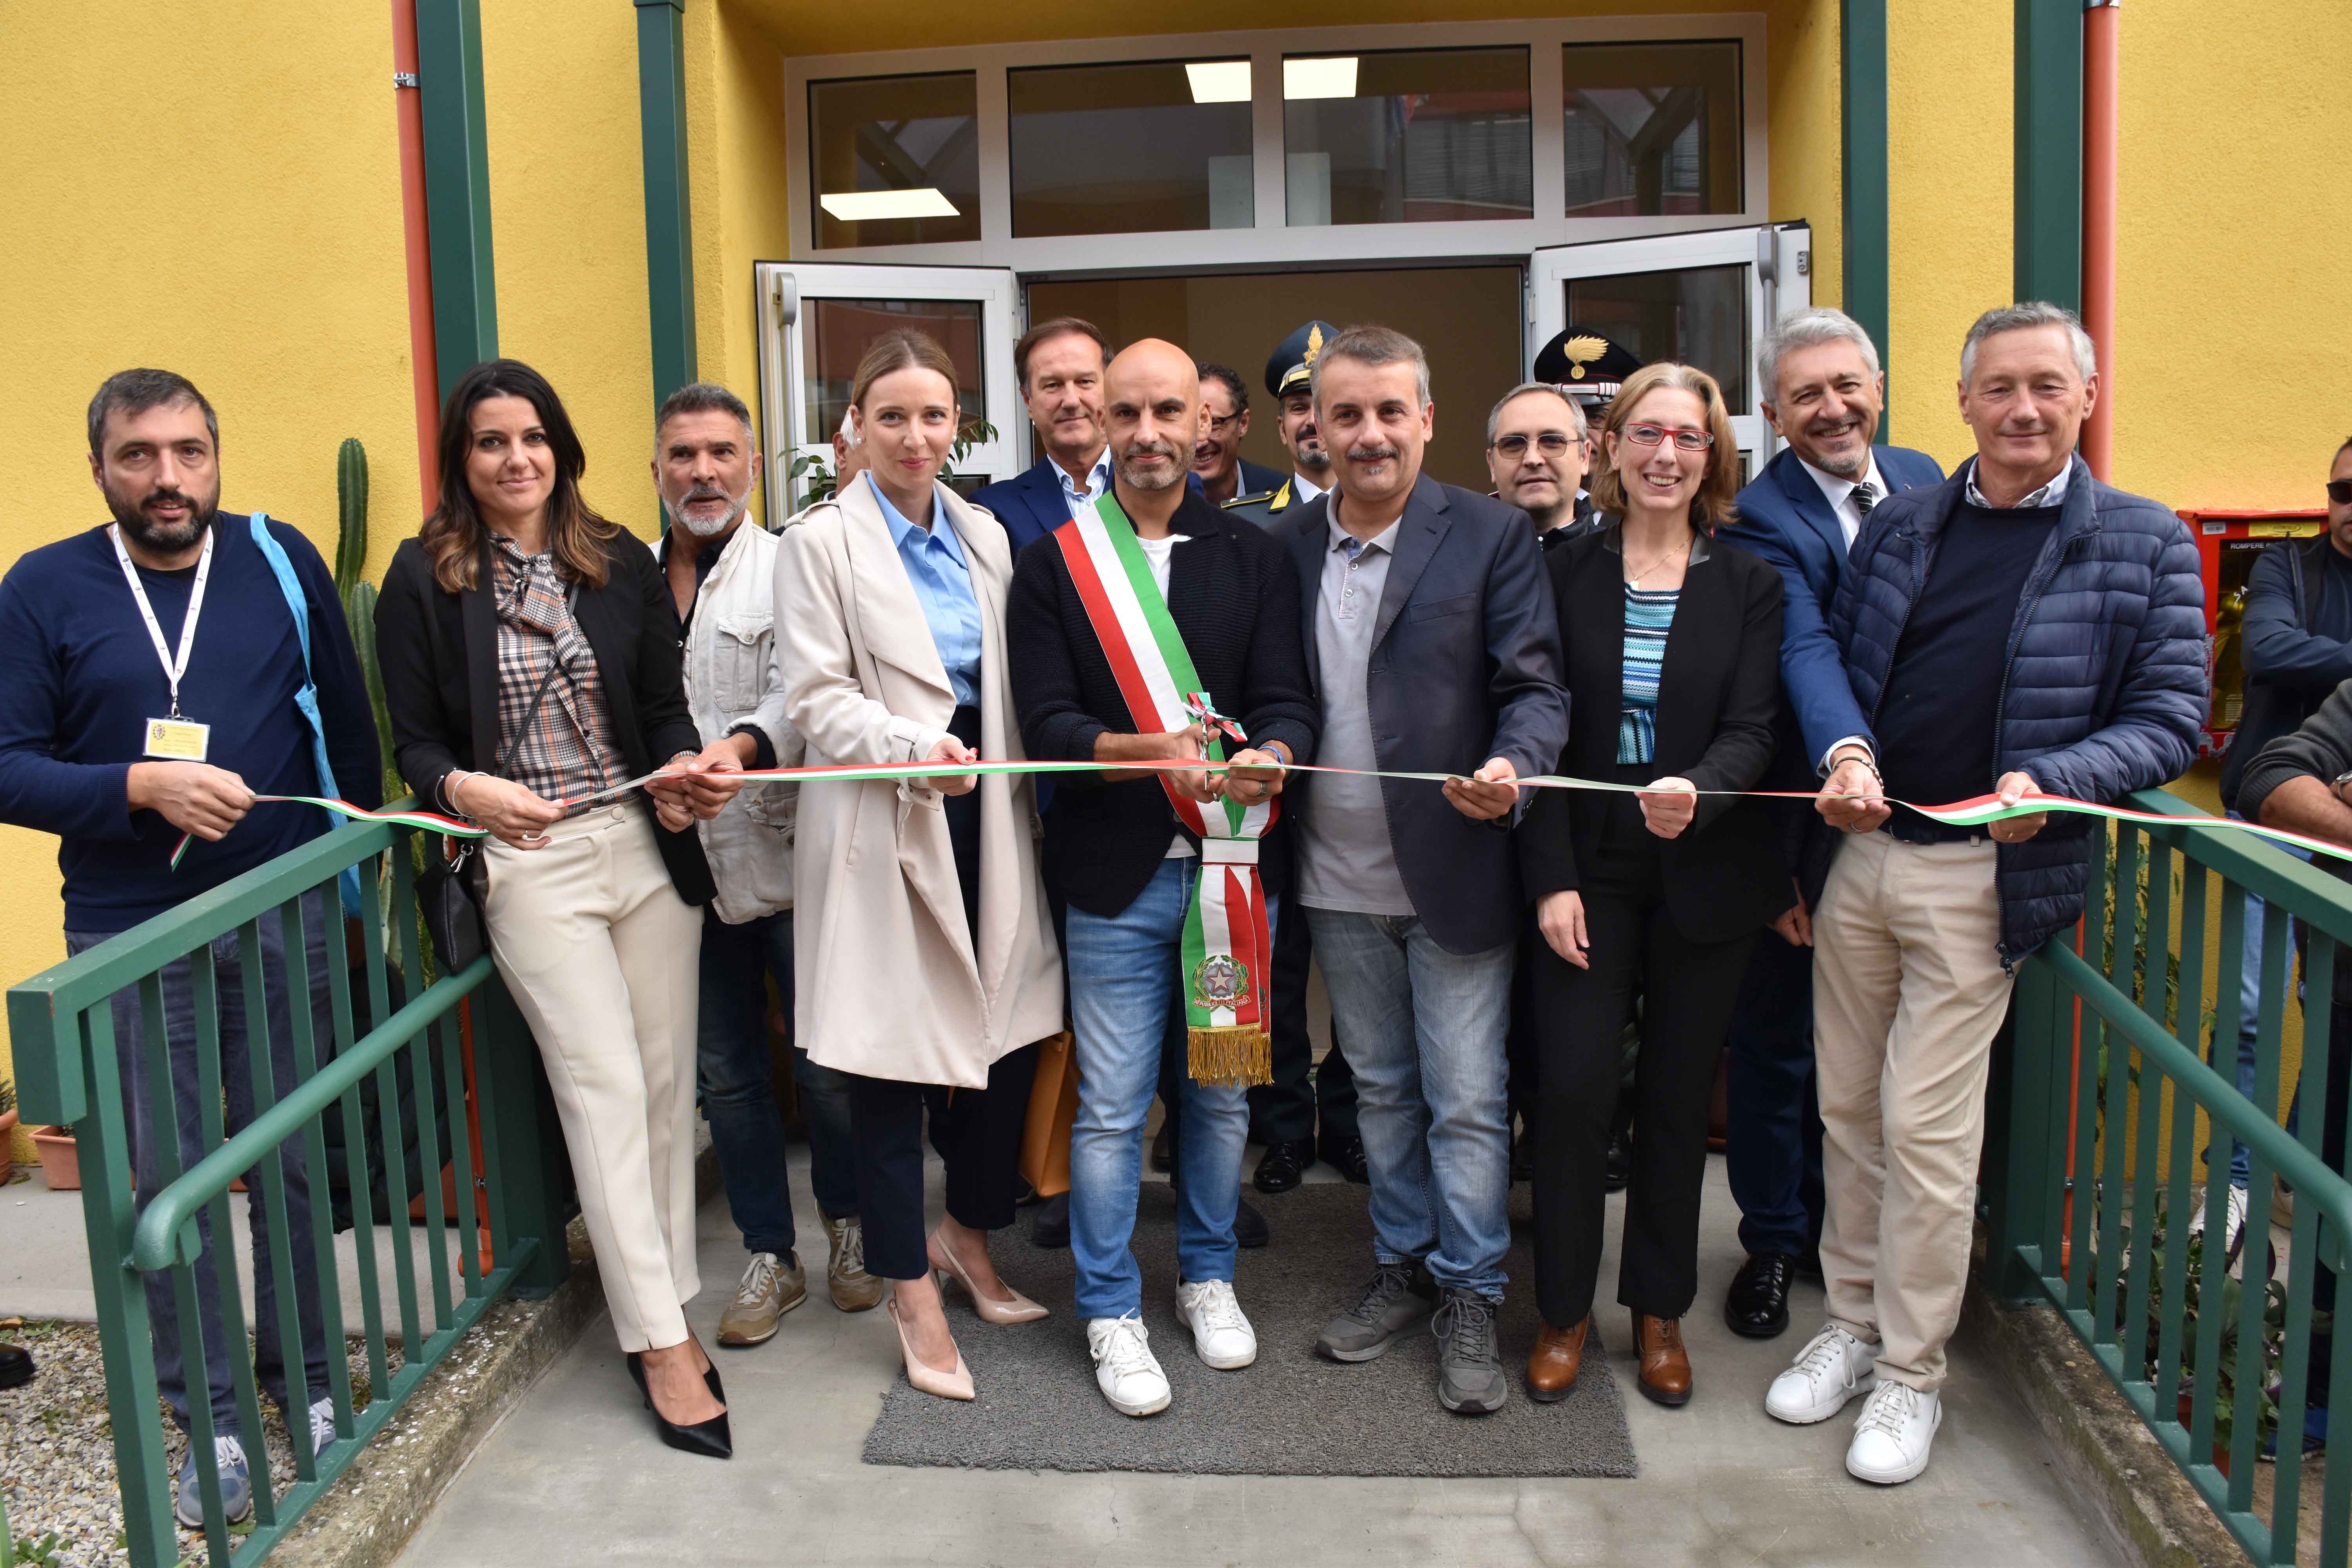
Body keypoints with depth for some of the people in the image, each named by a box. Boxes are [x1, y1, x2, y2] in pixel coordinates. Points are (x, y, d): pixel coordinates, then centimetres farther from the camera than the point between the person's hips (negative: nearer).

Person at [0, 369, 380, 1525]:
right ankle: (211, 1415, 21)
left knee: (294, 1163, 9)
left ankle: (305, 1377, 28)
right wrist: (142, 788, -19)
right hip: (129, 938, -1)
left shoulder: (281, 561, 2)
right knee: (171, 1181, 6)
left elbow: (347, 723, 9)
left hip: (284, 921, 1)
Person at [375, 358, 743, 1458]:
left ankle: (659, 1302, 22)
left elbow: (665, 706, 10)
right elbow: (416, 743, 1)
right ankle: (661, 1342, 5)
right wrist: (466, 789, -20)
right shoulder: (424, 579, 0)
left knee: (667, 1080, 7)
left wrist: (686, 768, -11)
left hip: (648, 845, 4)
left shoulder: (622, 564, 8)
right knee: (606, 1088, -5)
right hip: (528, 866, -3)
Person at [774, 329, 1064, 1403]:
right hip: (881, 828, -5)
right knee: (890, 1058, 3)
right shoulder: (821, 541, -3)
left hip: (982, 816, 5)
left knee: (1012, 1038, 7)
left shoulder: (983, 537, 12)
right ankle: (914, 1297, 18)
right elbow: (816, 697, -9)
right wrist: (913, 748, -24)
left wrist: (1014, 800, 6)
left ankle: (967, 1240, 32)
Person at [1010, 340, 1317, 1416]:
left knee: (1221, 1090, 14)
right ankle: (1112, 1314, 21)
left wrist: (1268, 758, -25)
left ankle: (1207, 1277, 34)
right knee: (1111, 1106, 4)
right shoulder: (1052, 566, 1)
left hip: (1232, 869, 2)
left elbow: (1289, 702, -2)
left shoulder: (1255, 559, 6)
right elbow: (1047, 723, -7)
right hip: (1117, 877, -2)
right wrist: (1151, 750, -24)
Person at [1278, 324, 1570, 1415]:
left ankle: (1469, 1297, 21)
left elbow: (1534, 685, -9)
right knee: (1379, 1088, 18)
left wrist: (1512, 768, -27)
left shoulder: (1492, 536, -5)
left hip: (1454, 871, -4)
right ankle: (1402, 1267, 35)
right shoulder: (1286, 545, 6)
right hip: (1339, 878, 4)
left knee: (1466, 1101, 4)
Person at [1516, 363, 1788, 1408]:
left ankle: (1659, 1309, 26)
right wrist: (1551, 879, -9)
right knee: (1575, 1086, -5)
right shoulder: (1562, 575, 3)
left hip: (1703, 875, 1)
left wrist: (1696, 794, -28)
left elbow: (1751, 730, -5)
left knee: (1677, 1094, 9)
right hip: (1588, 872, -1)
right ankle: (1565, 1310, 15)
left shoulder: (1749, 585, 4)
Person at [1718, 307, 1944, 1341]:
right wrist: (1844, 752, -44)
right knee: (1778, 1039, 9)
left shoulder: (1925, 482, 7)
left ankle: (1842, 1227, 34)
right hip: (1803, 819, -5)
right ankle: (1773, 1243, 25)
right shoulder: (1761, 518, -13)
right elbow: (1805, 646, -27)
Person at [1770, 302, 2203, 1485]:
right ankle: (1852, 1323, 29)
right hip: (1860, 856, 4)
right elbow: (1836, 664, 12)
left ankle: (1911, 1373, 16)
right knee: (1847, 1108, 11)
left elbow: (2168, 719, -3)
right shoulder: (1901, 524, 10)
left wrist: (2049, 783, -20)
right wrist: (1848, 756, -9)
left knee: (1928, 1129, -1)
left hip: (1980, 875, -4)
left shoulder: (2146, 544, 0)